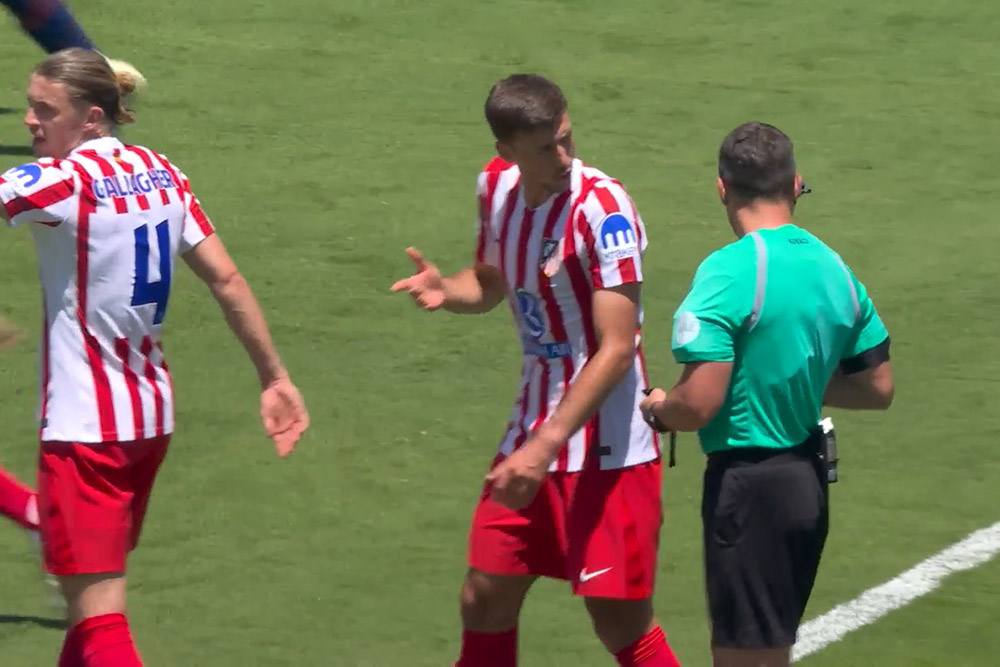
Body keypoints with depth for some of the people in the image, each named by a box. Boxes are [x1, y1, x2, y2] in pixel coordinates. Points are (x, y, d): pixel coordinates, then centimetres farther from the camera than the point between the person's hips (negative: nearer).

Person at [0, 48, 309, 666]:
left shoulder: (63, 181, -16)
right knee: (97, 594, 21)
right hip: (153, 418, 9)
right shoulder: (161, 174, 7)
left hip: (86, 428, -9)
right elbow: (227, 279, 8)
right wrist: (275, 376, 13)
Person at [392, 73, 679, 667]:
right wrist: (445, 290, -2)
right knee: (484, 600, 11)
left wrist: (545, 448, -27)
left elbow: (616, 349, -22)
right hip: (534, 430, 7)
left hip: (608, 451, -7)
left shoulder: (601, 207, -20)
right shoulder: (498, 187, 3)